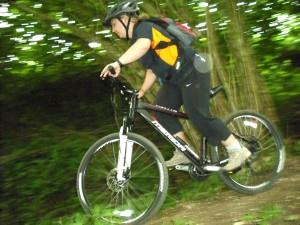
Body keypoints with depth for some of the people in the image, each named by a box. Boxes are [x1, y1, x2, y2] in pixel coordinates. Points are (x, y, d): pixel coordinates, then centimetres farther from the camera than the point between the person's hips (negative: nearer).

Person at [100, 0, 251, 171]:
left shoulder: (143, 27, -13)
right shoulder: (136, 40, 17)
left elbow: (144, 45, -39)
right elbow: (152, 70, 18)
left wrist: (118, 63, -50)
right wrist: (141, 92, 6)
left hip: (193, 71, -10)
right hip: (175, 78, 10)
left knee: (198, 115, -16)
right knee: (162, 110, -2)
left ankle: (238, 150, -6)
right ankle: (184, 153, 2)